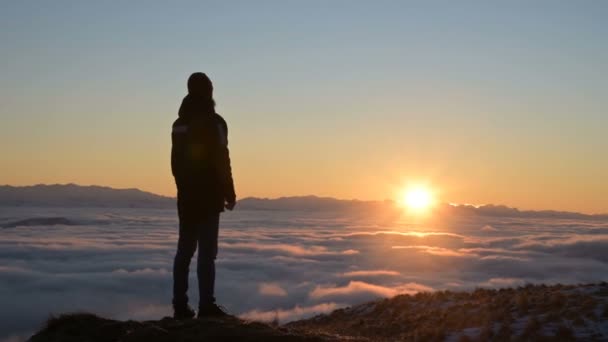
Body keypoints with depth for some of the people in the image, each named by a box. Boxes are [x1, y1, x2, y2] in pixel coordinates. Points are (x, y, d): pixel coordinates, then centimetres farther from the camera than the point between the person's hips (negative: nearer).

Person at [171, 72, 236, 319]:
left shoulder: (179, 123, 14)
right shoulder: (213, 122, -10)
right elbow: (221, 162, -14)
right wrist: (229, 193, -8)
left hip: (186, 196, 7)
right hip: (207, 197, -7)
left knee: (185, 250, 8)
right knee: (206, 252, -7)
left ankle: (180, 305, 9)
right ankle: (206, 306, -8)